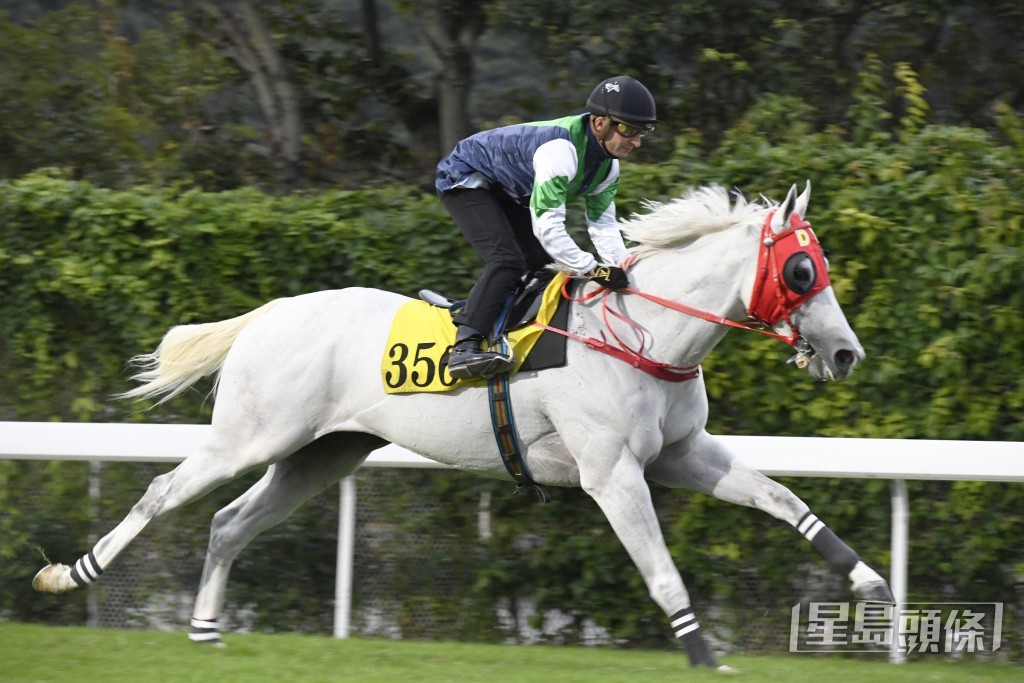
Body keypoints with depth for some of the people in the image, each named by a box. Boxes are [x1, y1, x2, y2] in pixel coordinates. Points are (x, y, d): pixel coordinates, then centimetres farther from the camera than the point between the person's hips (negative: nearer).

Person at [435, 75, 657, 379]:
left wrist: (623, 272, -15)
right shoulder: (561, 149, -37)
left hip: (506, 193, 10)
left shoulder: (607, 164, -7)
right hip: (464, 179, -10)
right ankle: (464, 347, -32)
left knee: (545, 262, 6)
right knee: (507, 259, -26)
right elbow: (547, 226, -41)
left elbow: (603, 225, -1)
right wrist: (592, 269, -42)